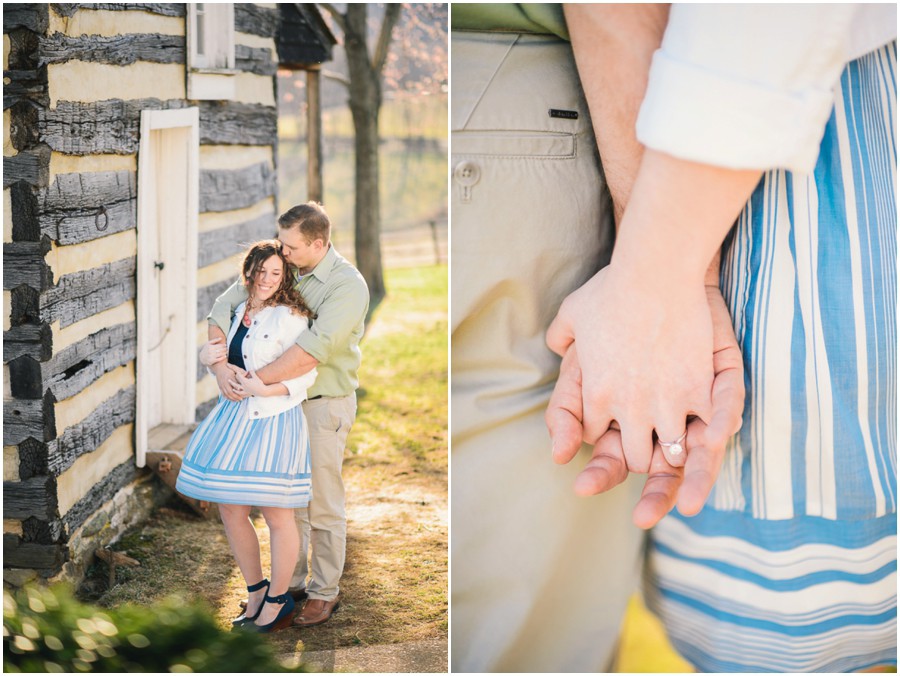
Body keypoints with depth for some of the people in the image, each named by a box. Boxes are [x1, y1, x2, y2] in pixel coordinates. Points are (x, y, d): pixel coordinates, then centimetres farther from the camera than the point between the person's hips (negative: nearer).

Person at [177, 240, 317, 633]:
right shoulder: (238, 312, 12)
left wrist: (263, 389, -23)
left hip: (274, 421, -8)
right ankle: (256, 594, 26)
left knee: (277, 515, 1)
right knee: (230, 511, 10)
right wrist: (209, 355, 7)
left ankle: (278, 602, 17)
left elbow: (307, 374, -15)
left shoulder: (288, 317, -11)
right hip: (234, 416, 8)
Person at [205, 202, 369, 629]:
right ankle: (292, 581, 28)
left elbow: (315, 349, -30)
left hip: (324, 405, -6)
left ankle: (325, 592, 17)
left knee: (322, 503, 3)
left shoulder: (348, 286, -19)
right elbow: (222, 309, -1)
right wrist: (221, 367, -16)